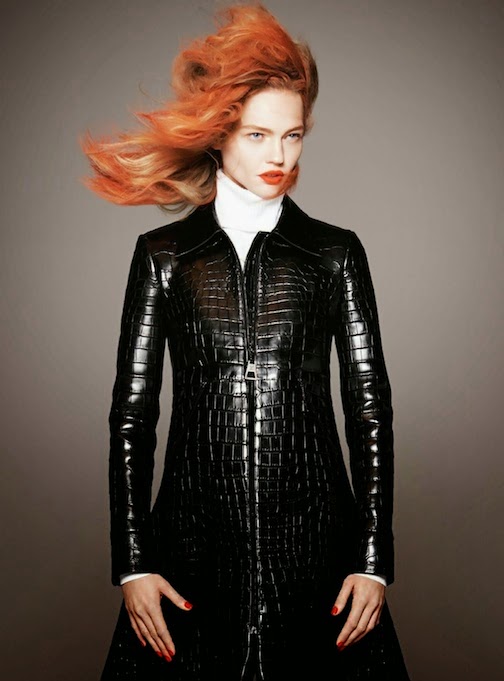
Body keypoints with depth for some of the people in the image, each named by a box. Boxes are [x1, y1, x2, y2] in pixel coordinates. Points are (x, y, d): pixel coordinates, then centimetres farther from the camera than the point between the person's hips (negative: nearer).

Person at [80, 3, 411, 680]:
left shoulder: (335, 253, 5)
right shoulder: (163, 255, 5)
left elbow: (371, 405, 3)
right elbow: (132, 411, 3)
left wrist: (374, 560, -3)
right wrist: (132, 564, -2)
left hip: (313, 544, 0)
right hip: (194, 544, 0)